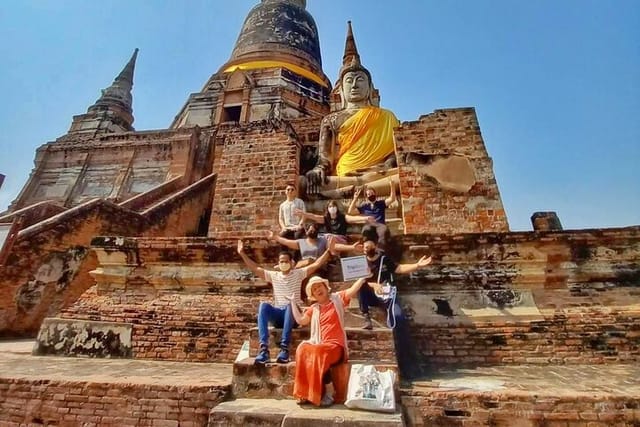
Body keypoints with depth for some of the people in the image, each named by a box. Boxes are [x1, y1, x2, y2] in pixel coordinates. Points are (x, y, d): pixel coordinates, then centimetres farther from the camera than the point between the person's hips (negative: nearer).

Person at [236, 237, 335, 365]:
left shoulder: (298, 273, 10)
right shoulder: (273, 275, 17)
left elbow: (316, 264, 1)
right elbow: (255, 268, 11)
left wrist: (329, 250, -10)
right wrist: (242, 253, 5)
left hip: (293, 314, -2)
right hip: (277, 314, 2)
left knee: (291, 304, -37)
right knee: (263, 305, -30)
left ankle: (284, 348, -40)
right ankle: (264, 349, -37)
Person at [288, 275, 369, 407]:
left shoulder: (337, 298, 8)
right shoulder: (314, 308, 21)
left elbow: (353, 290, -4)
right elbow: (300, 320, 14)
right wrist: (293, 302, 18)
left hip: (336, 345, -4)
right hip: (319, 345, 4)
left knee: (318, 353, -33)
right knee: (303, 349, -27)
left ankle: (328, 393, -17)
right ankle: (306, 393, -19)